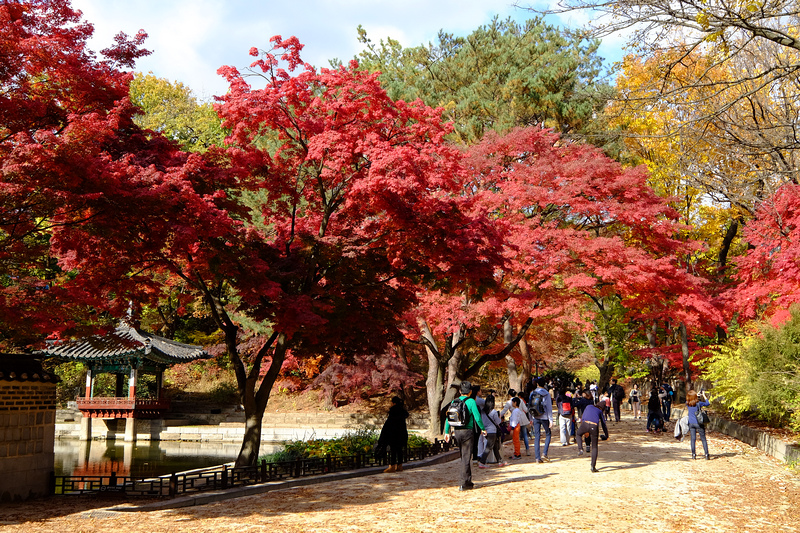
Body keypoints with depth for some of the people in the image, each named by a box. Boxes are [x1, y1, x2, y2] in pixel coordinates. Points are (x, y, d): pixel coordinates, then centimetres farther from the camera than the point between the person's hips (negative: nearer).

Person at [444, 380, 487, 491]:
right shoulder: (471, 401, -9)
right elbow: (477, 417, -13)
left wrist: (447, 432, 11)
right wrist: (482, 429, 2)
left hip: (457, 432, 5)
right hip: (467, 432, -5)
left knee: (464, 456, 17)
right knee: (467, 457, 0)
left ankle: (467, 481, 24)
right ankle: (464, 483, -3)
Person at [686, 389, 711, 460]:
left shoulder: (687, 404, -1)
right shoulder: (698, 403, -12)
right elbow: (707, 403, 2)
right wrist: (704, 396, 11)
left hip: (691, 423, 3)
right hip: (698, 423, -3)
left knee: (692, 439, 5)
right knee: (703, 439, 3)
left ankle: (693, 454, 3)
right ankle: (706, 454, 1)